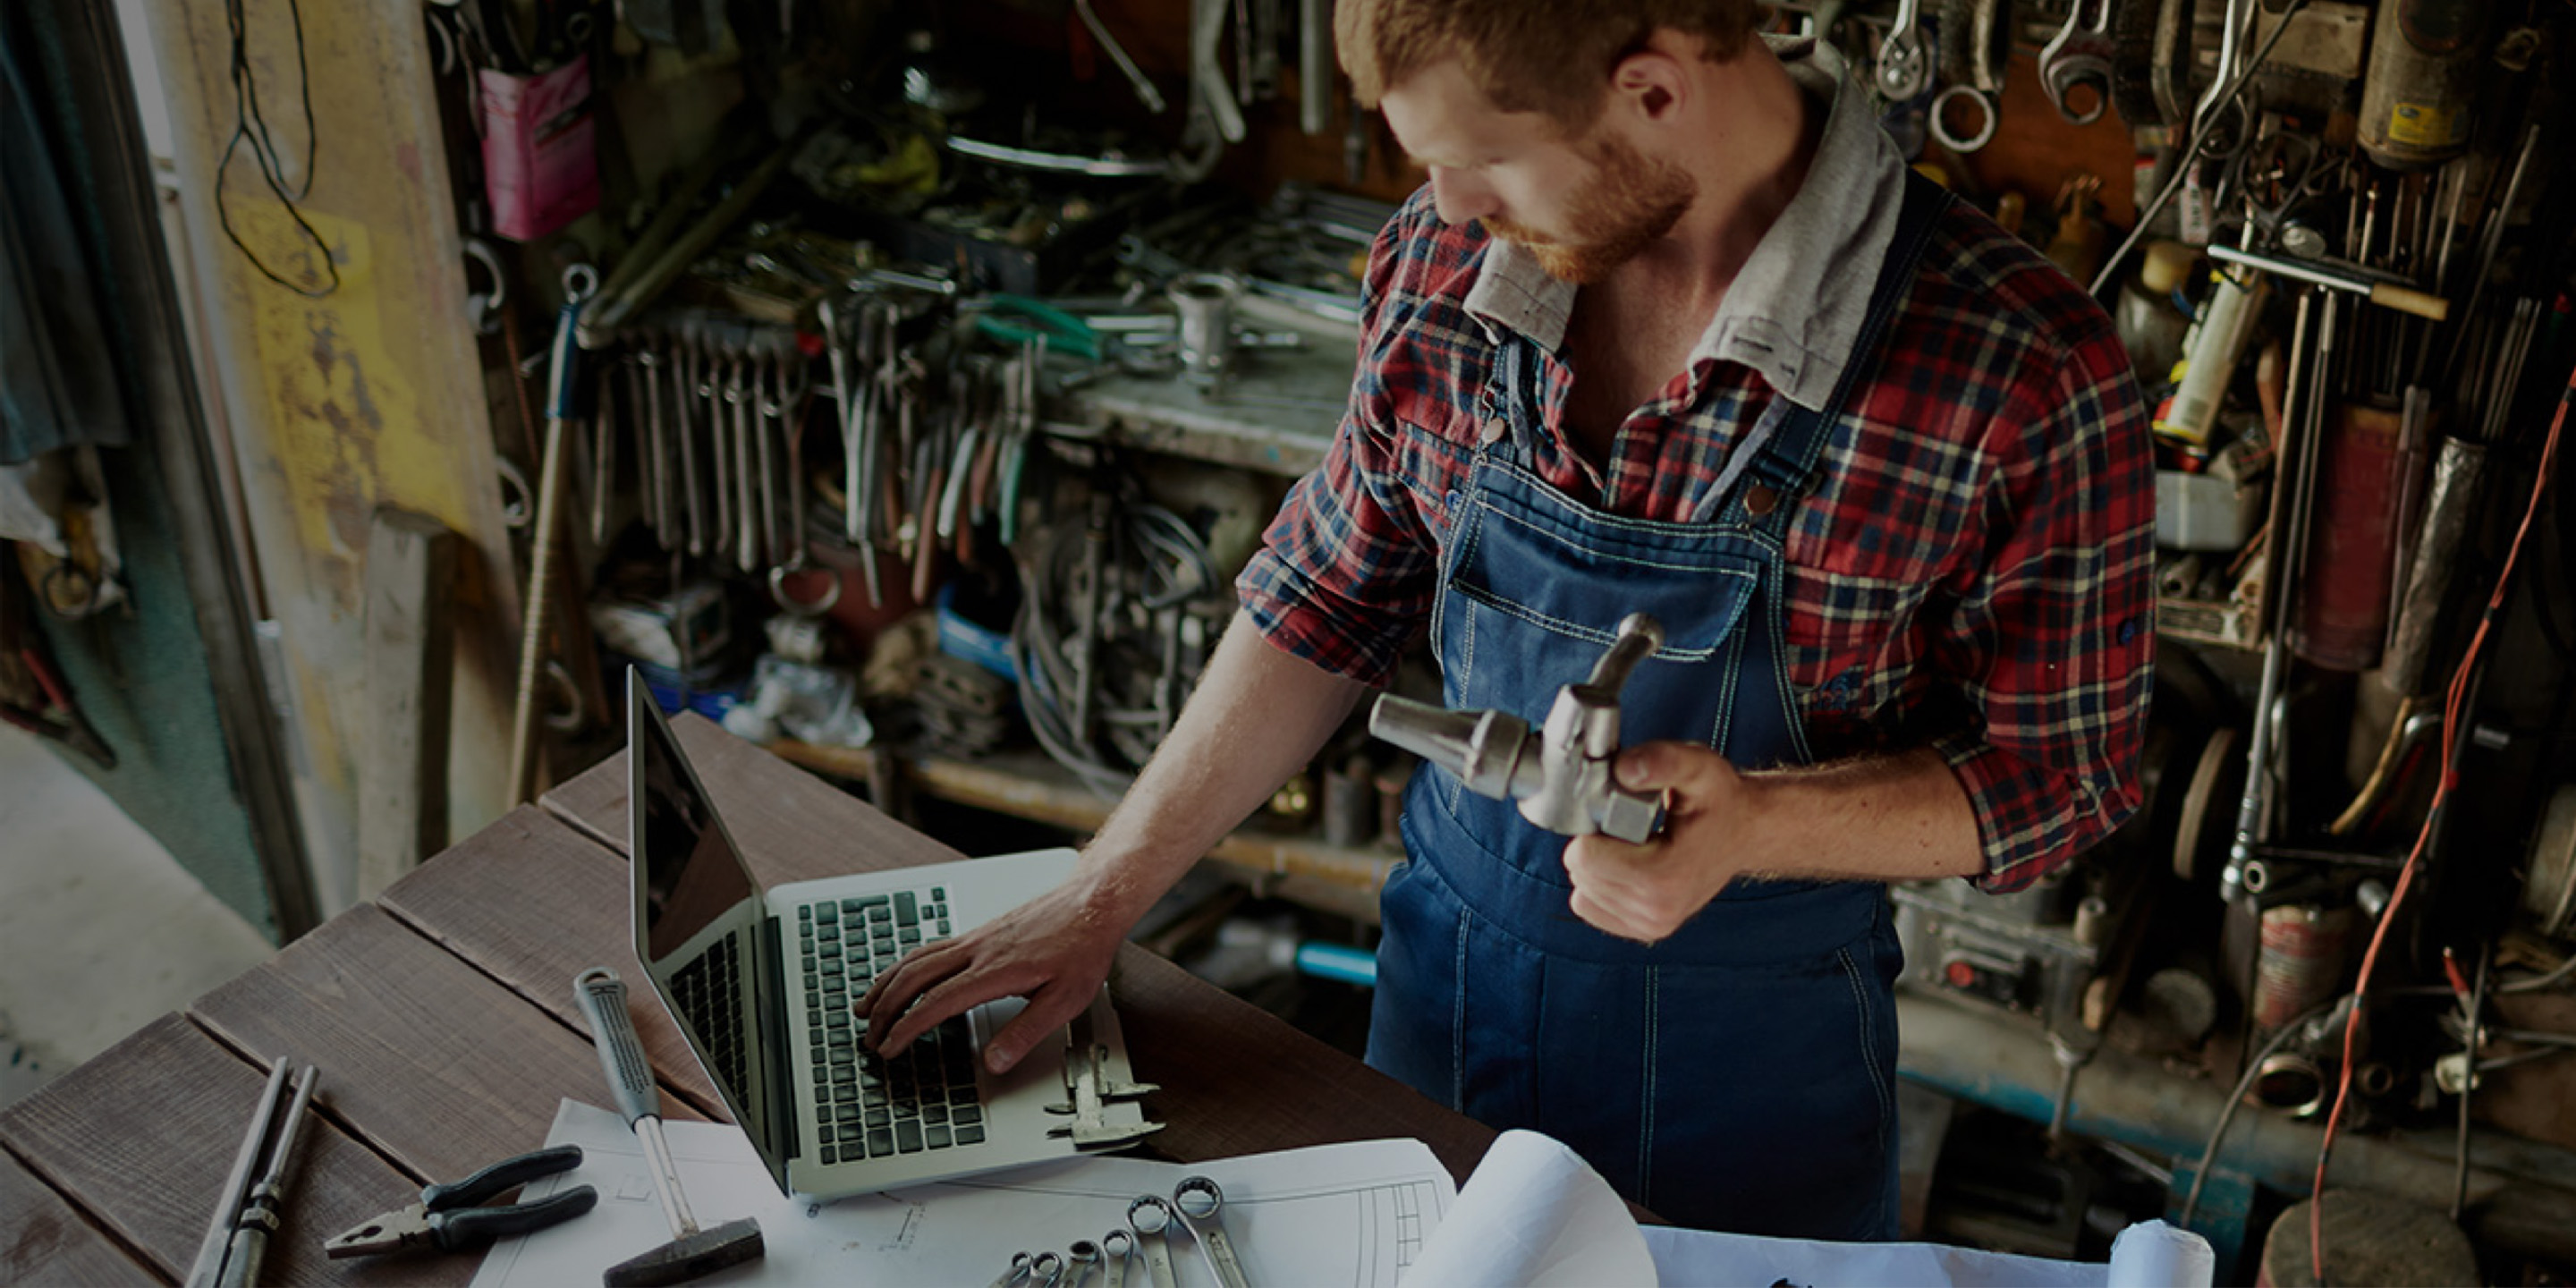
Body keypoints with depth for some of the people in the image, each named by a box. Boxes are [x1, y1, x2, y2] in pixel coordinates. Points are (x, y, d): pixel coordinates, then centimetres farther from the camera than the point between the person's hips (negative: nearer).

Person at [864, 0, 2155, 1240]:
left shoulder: (2022, 372, -23)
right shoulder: (1442, 262, -9)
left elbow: (2060, 770, -12)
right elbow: (1329, 603, 2)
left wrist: (1753, 826, -29)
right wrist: (1104, 893, 0)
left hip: (1750, 1049, -3)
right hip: (1442, 976, 4)